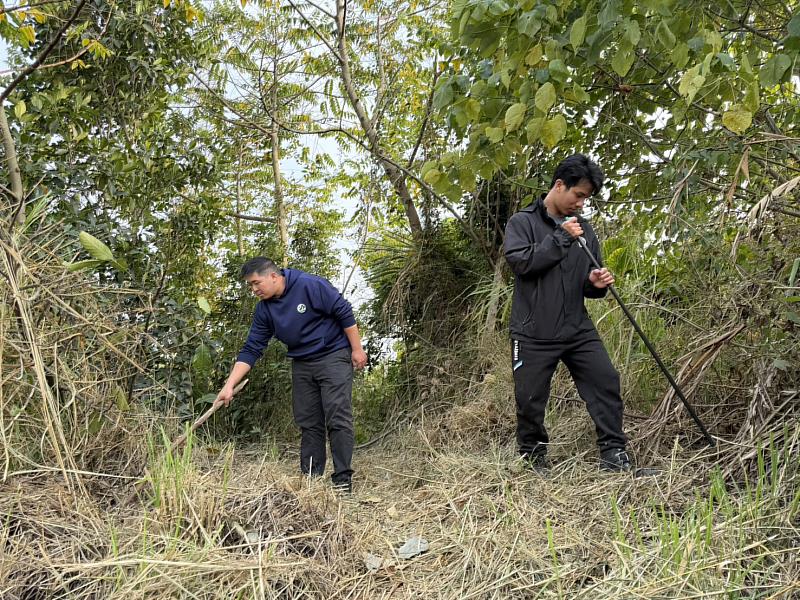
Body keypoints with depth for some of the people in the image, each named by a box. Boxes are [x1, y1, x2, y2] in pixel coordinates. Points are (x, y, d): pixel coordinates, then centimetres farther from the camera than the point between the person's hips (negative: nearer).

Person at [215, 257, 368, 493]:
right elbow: (251, 350, -1)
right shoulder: (264, 309, -1)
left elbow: (344, 313, -14)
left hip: (333, 356, -6)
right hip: (301, 365, 6)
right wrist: (229, 385, -8)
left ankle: (343, 480, -6)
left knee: (338, 419, -9)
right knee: (308, 423, 6)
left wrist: (357, 349, -12)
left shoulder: (311, 286, -18)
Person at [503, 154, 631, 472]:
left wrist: (596, 284, -6)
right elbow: (520, 261, -18)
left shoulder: (584, 230, 13)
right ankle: (533, 458, 24)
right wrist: (560, 238, -14)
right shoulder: (522, 222, 0)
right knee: (530, 398, 4)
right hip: (533, 334, -4)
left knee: (606, 380, -9)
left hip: (578, 329, 4)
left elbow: (586, 288, 18)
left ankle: (613, 453, 0)